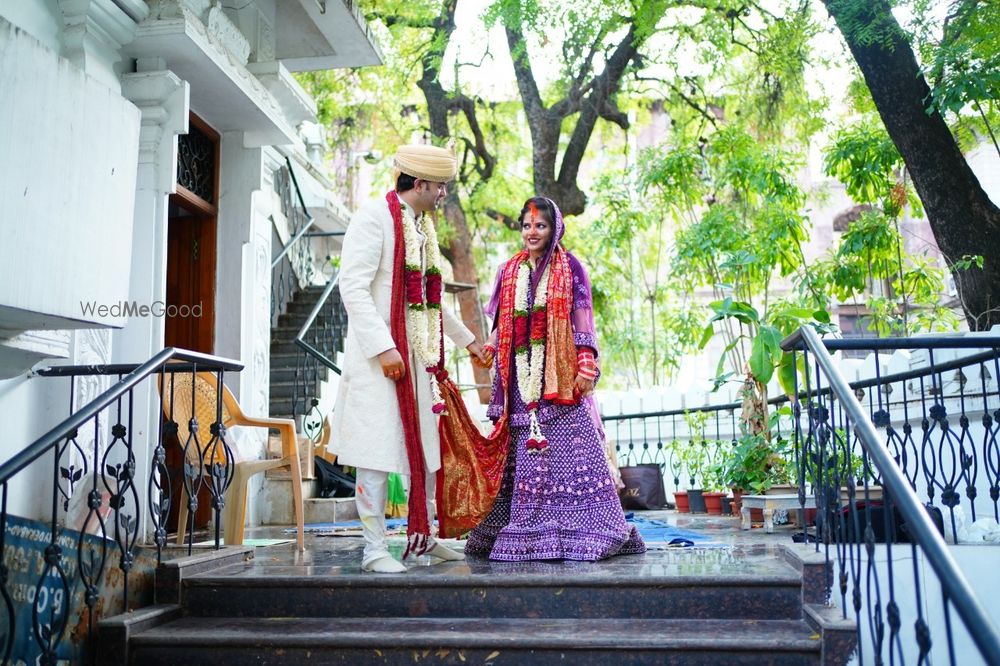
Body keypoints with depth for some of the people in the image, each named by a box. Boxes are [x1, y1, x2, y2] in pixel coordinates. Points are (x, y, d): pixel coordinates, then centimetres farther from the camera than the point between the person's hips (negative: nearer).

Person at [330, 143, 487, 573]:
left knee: (426, 448, 12)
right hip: (380, 355, -8)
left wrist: (466, 339, 32)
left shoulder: (422, 226, 18)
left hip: (418, 354, 8)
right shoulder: (374, 217, -8)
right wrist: (383, 348, -23)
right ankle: (374, 550, 5)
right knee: (378, 451, -5)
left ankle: (422, 536, 26)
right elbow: (353, 287, -16)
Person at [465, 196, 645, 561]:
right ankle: (526, 530, 6)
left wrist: (587, 366, -10)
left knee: (569, 448, -7)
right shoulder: (509, 271, 17)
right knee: (522, 453, 1)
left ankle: (581, 530, -1)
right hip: (521, 377, 4)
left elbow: (582, 319, -1)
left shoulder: (570, 268, 6)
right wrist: (491, 348, 3)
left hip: (560, 374, -3)